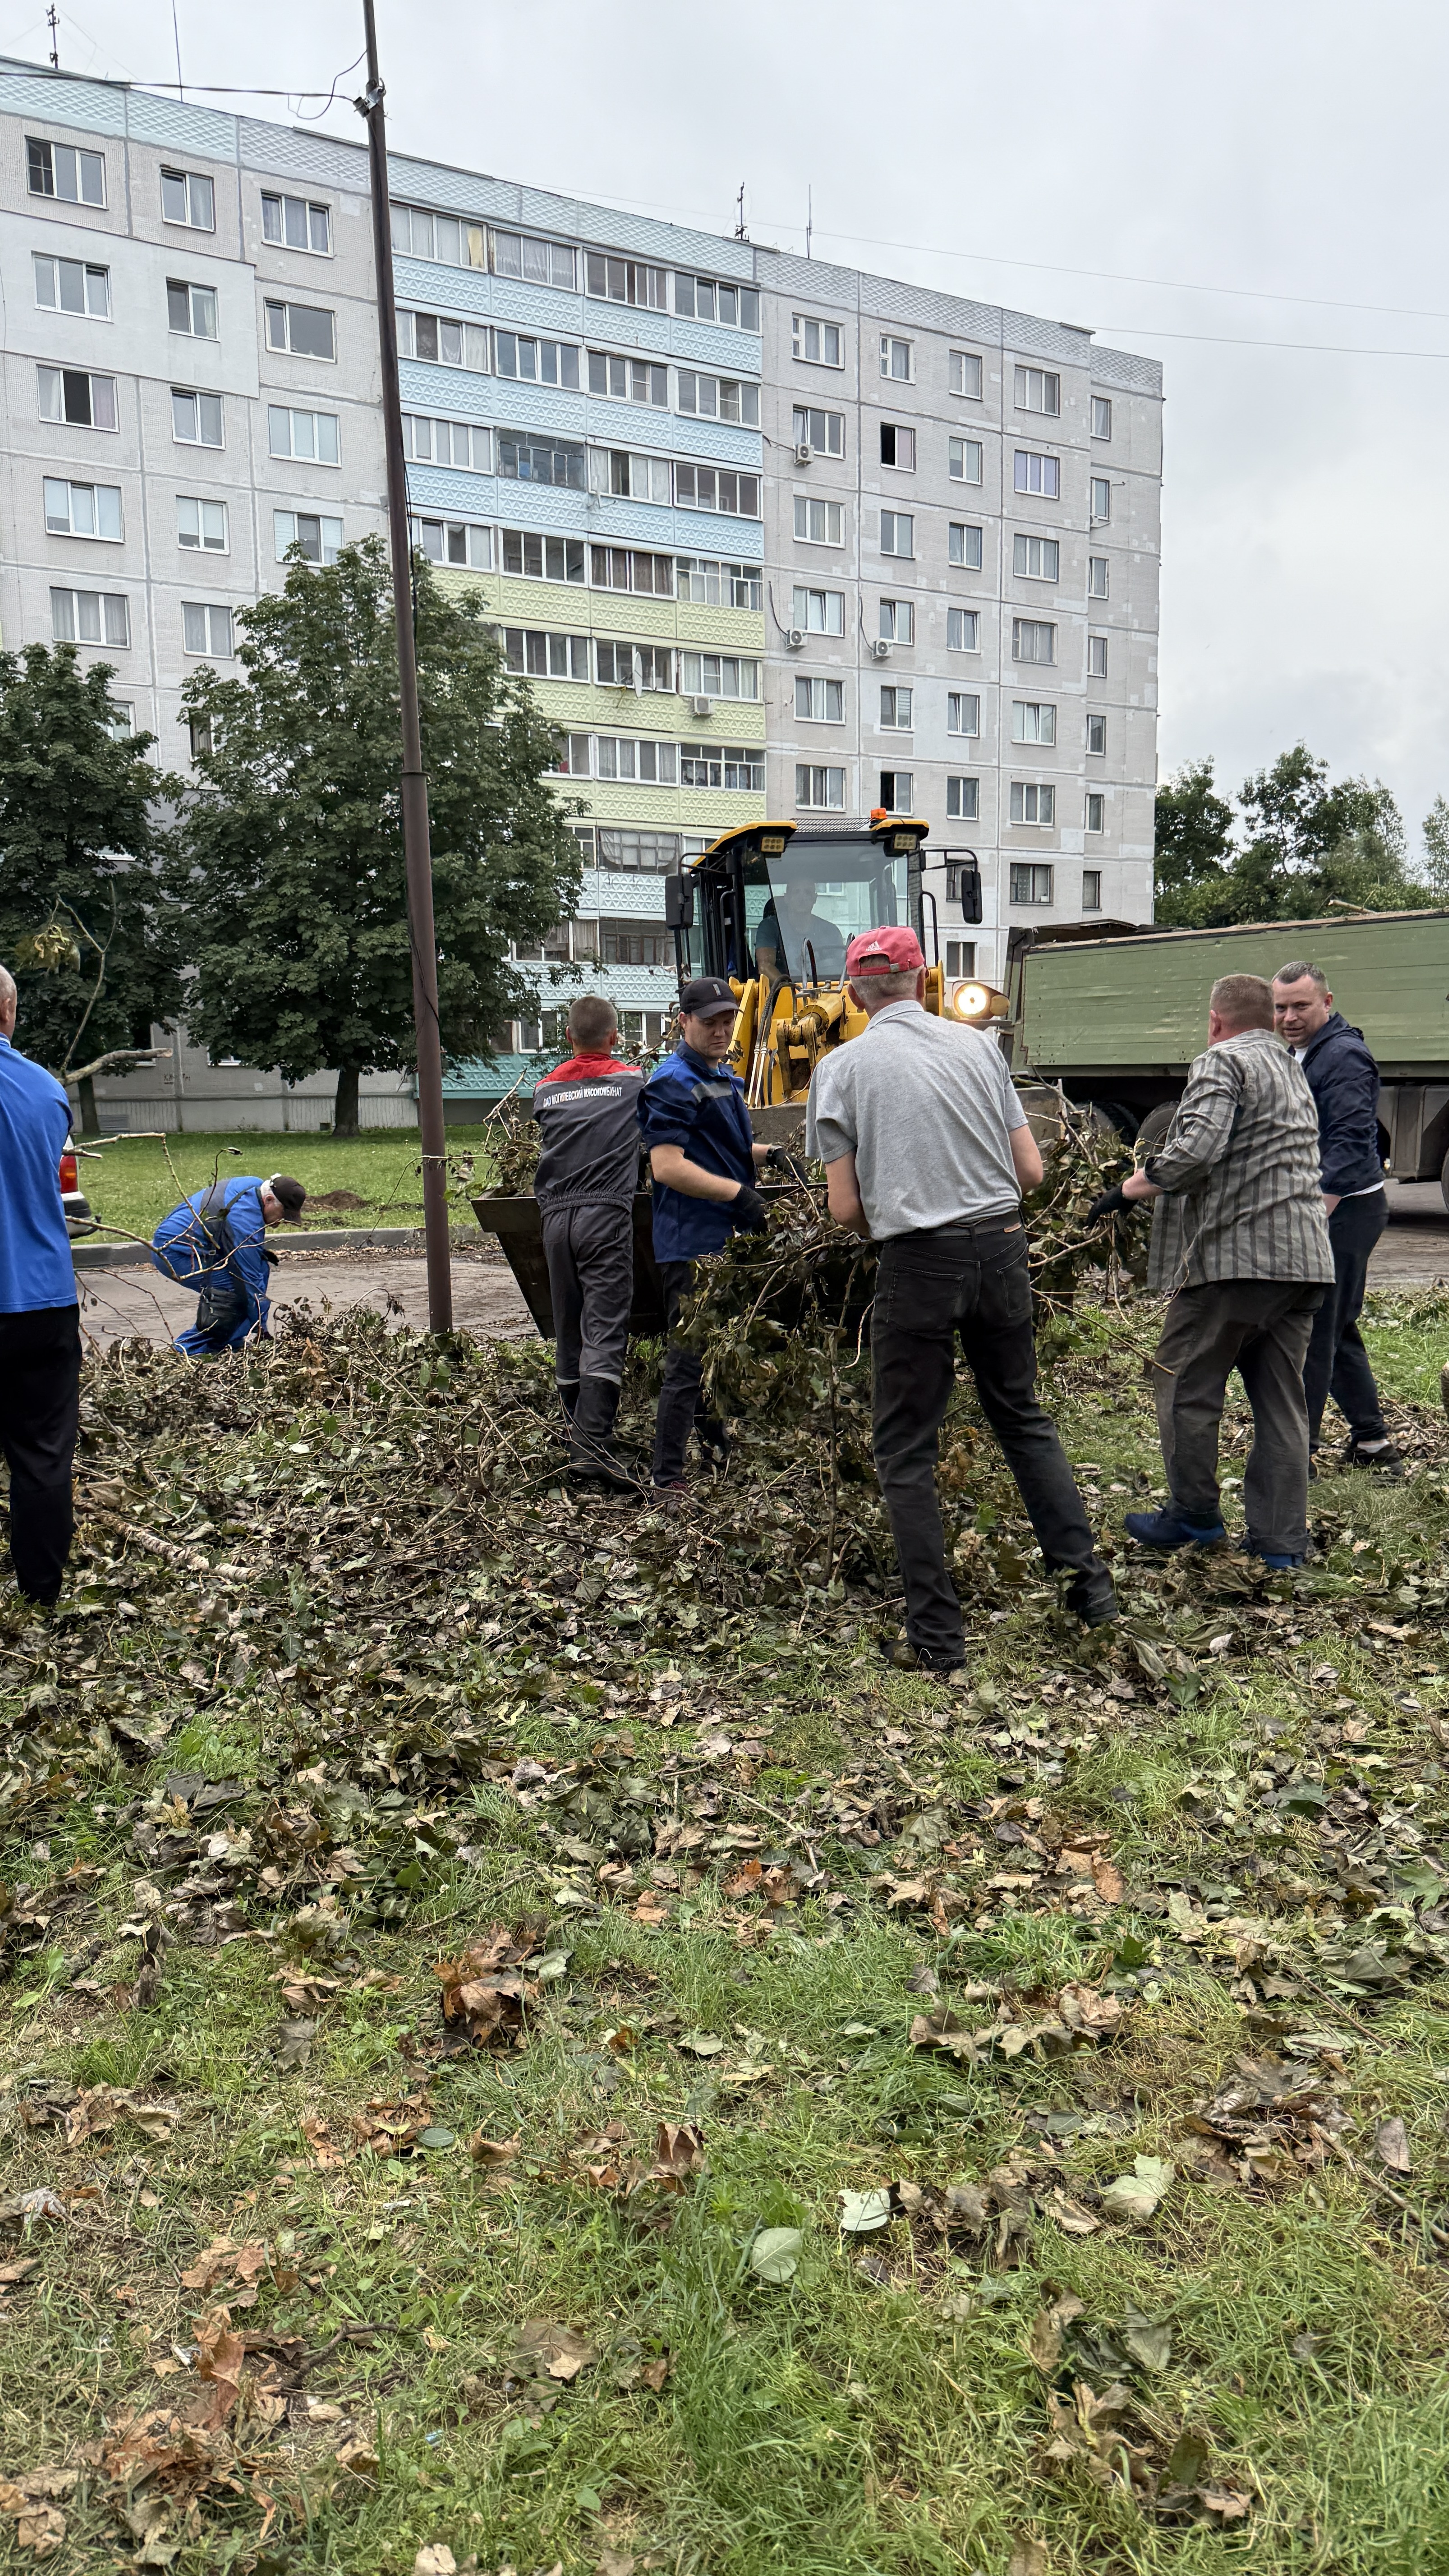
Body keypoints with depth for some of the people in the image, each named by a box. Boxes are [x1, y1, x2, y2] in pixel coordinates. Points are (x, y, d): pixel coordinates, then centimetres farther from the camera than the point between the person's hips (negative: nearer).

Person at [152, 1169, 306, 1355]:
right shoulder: (244, 1217, -28)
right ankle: (190, 1351, -11)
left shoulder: (254, 1187, -1)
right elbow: (249, 1279, -24)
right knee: (239, 1289, -21)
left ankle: (229, 1345, 7)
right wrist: (261, 1330, -18)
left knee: (260, 1267, 4)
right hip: (174, 1253, -10)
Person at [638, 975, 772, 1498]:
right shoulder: (673, 1083, -13)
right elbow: (668, 1166, -22)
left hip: (728, 1239, 10)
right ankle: (668, 1478, 1)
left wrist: (768, 1155, 12)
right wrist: (738, 1193, -26)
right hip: (692, 1244, -10)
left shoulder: (725, 1078, 17)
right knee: (689, 1360, -7)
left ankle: (717, 1448, 36)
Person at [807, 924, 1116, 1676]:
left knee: (905, 1451, 7)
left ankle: (937, 1634, 8)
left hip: (919, 1265, -4)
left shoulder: (843, 1067, -1)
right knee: (1024, 1420, 21)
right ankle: (1089, 1582, 25)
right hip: (1002, 1249, 4)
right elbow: (1031, 1171, 7)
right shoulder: (977, 1044, 7)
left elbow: (846, 1209, -3)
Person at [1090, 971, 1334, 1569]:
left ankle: (1194, 1516, 15)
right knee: (1282, 1399, 10)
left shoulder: (1221, 1062, -6)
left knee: (1187, 1385, 6)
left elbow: (1197, 1149, -21)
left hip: (1234, 1253, -8)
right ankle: (1281, 1540, 12)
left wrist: (1128, 1189, -9)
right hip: (1304, 1256, 8)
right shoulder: (1293, 1071, 22)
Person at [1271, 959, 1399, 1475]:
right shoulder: (1297, 1055, 16)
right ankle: (1370, 1439, 25)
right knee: (1337, 1329, 16)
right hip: (1322, 1206, 10)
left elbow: (1351, 1142, -23)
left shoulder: (1343, 1056, -15)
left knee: (1314, 1331, -8)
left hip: (1346, 1209, -10)